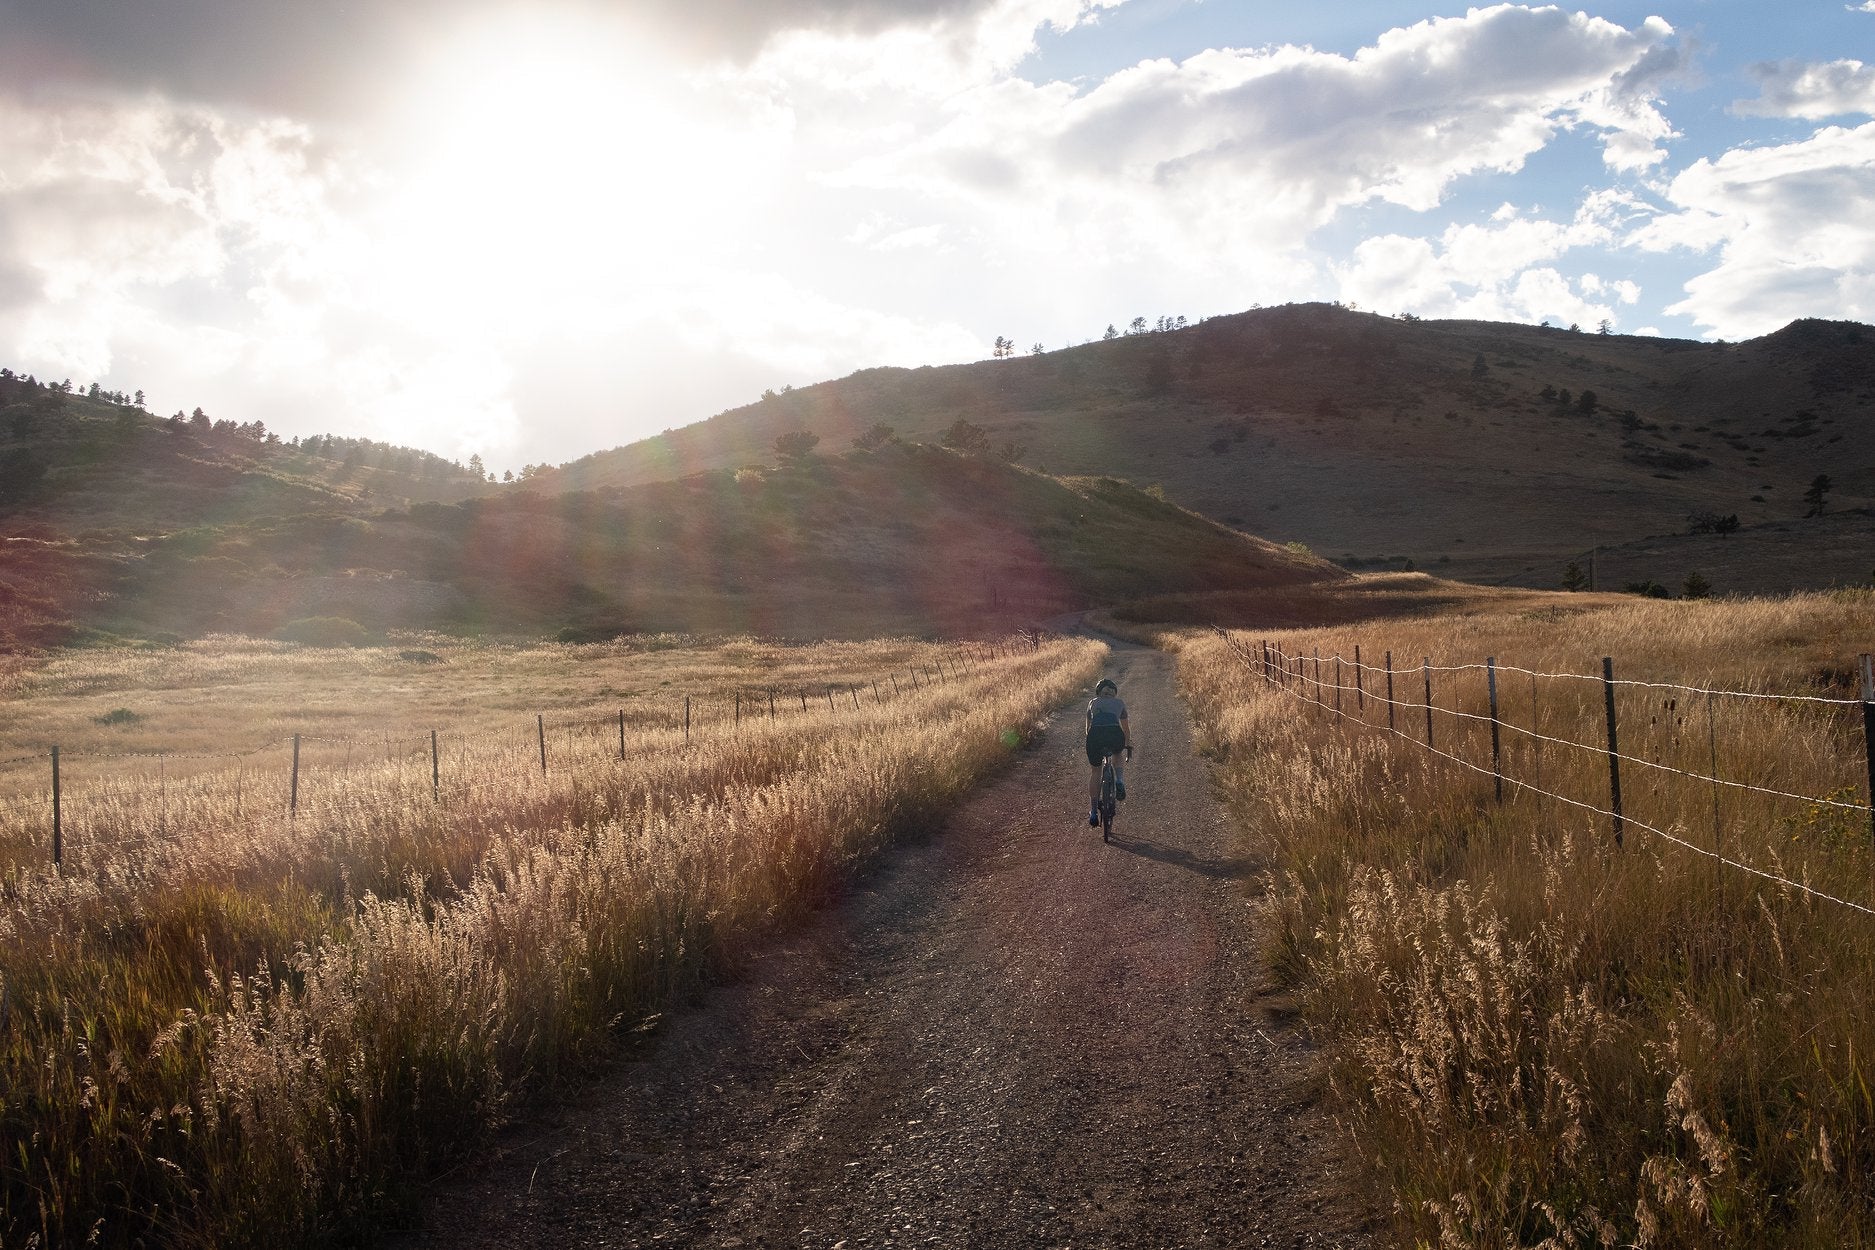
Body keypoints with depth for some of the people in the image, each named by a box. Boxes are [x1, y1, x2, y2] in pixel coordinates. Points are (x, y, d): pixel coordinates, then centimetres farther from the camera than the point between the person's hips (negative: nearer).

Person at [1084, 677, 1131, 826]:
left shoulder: (1092, 702, 29)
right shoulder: (1119, 703, 27)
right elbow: (1126, 730, 36)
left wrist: (1091, 744, 50)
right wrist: (1129, 746, 52)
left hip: (1095, 735, 0)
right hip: (1115, 734, 0)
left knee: (1095, 771, 19)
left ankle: (1093, 812, 15)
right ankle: (1120, 781, 5)